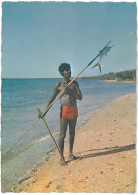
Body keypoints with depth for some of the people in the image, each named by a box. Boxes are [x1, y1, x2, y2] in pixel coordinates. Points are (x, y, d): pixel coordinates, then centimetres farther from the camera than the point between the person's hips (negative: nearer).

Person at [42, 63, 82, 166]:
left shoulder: (74, 83, 7)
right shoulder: (58, 85, -2)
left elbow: (80, 97, -1)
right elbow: (52, 99, 5)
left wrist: (70, 91, -17)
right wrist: (45, 112, 1)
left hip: (74, 110, 4)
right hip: (64, 110, -4)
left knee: (72, 132, 13)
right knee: (62, 134, -3)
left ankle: (71, 153, 29)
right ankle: (62, 157, 7)